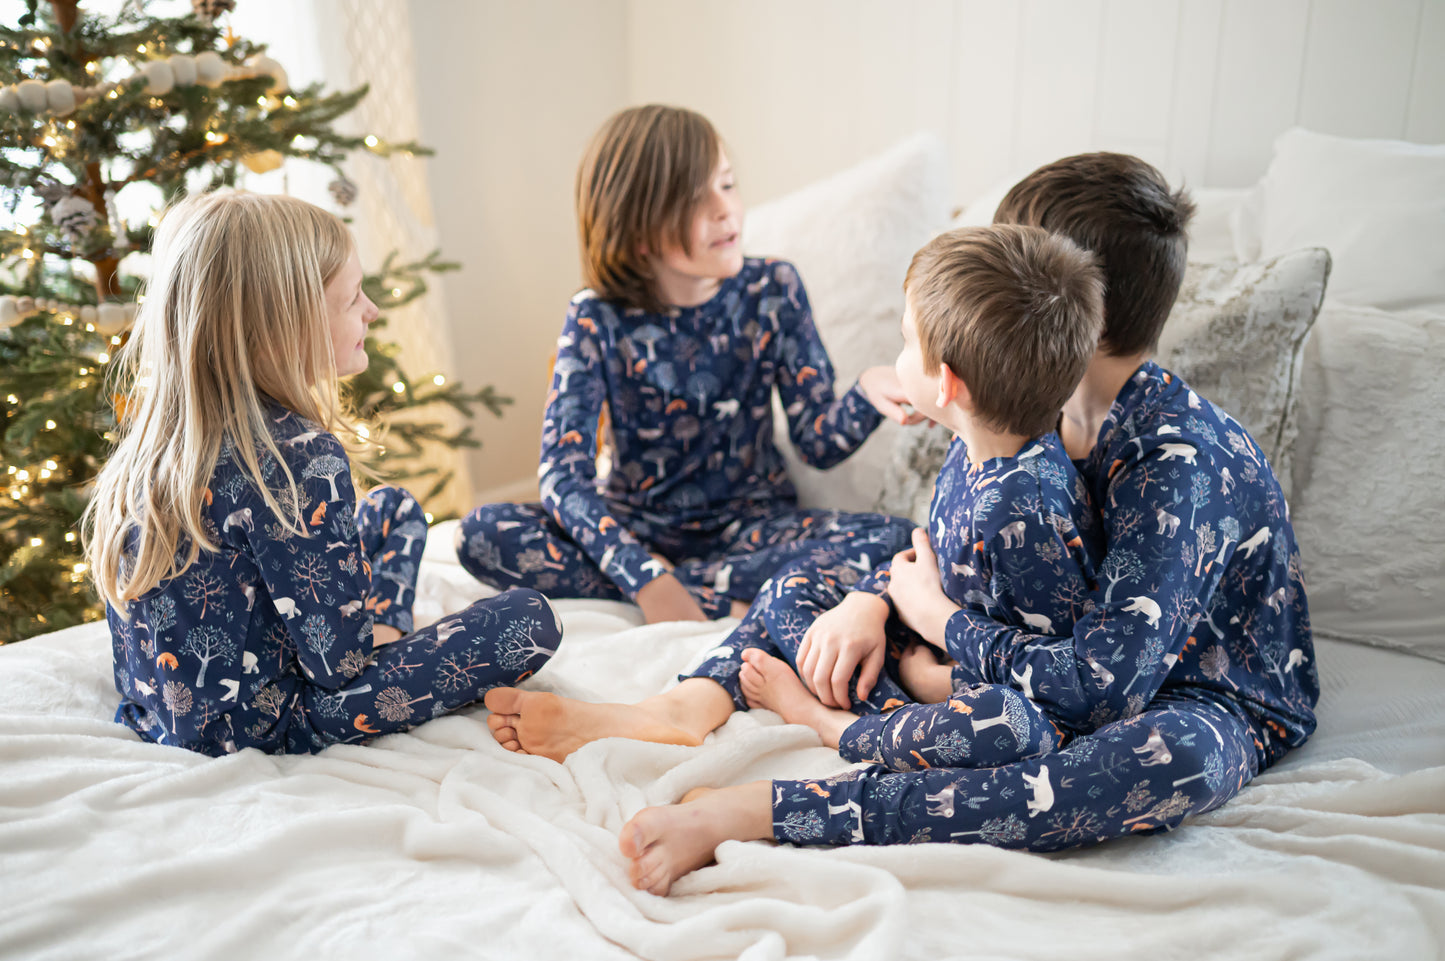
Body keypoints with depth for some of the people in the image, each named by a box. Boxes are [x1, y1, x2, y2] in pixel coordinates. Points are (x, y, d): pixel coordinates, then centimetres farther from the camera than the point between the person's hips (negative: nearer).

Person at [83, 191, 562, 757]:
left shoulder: (161, 426, -2)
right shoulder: (300, 455, -28)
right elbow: (338, 659, -24)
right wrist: (384, 631, -1)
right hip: (255, 726, -9)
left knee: (396, 509, 20)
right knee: (531, 621, -8)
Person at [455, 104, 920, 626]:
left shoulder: (771, 289, -5)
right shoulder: (598, 320, -11)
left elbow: (818, 441, -6)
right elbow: (563, 474, -20)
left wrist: (867, 393, -30)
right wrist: (646, 579, -34)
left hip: (751, 523, 1)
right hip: (640, 528, 0)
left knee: (896, 541, -27)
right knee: (482, 535, -27)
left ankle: (690, 589, -22)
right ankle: (725, 601, -24)